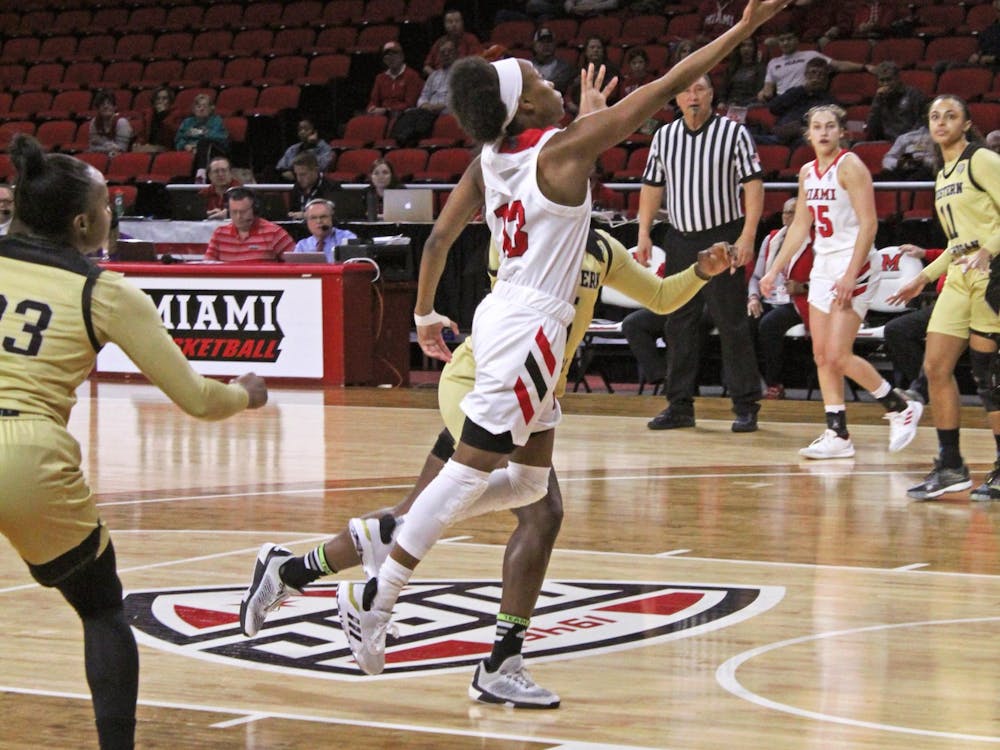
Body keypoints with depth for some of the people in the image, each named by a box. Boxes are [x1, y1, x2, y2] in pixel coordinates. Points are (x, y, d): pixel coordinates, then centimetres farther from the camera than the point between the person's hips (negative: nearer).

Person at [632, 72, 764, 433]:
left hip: (722, 238, -5)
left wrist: (748, 235, -15)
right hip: (680, 239, 5)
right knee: (678, 324, 7)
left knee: (732, 324, -5)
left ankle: (746, 406, 0)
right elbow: (652, 186, 15)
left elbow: (753, 184, -8)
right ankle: (679, 405, 14)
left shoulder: (734, 132, -4)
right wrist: (644, 232, 6)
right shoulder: (664, 136, 9)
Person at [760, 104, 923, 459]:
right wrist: (775, 270, 16)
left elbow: (868, 224, -16)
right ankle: (837, 434, 6)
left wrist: (851, 274, -22)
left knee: (838, 356, -12)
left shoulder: (850, 166, -11)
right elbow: (800, 225, 20)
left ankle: (901, 406, 5)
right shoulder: (807, 172, 12)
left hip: (854, 266, -8)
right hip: (823, 266, 8)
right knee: (821, 356, 3)